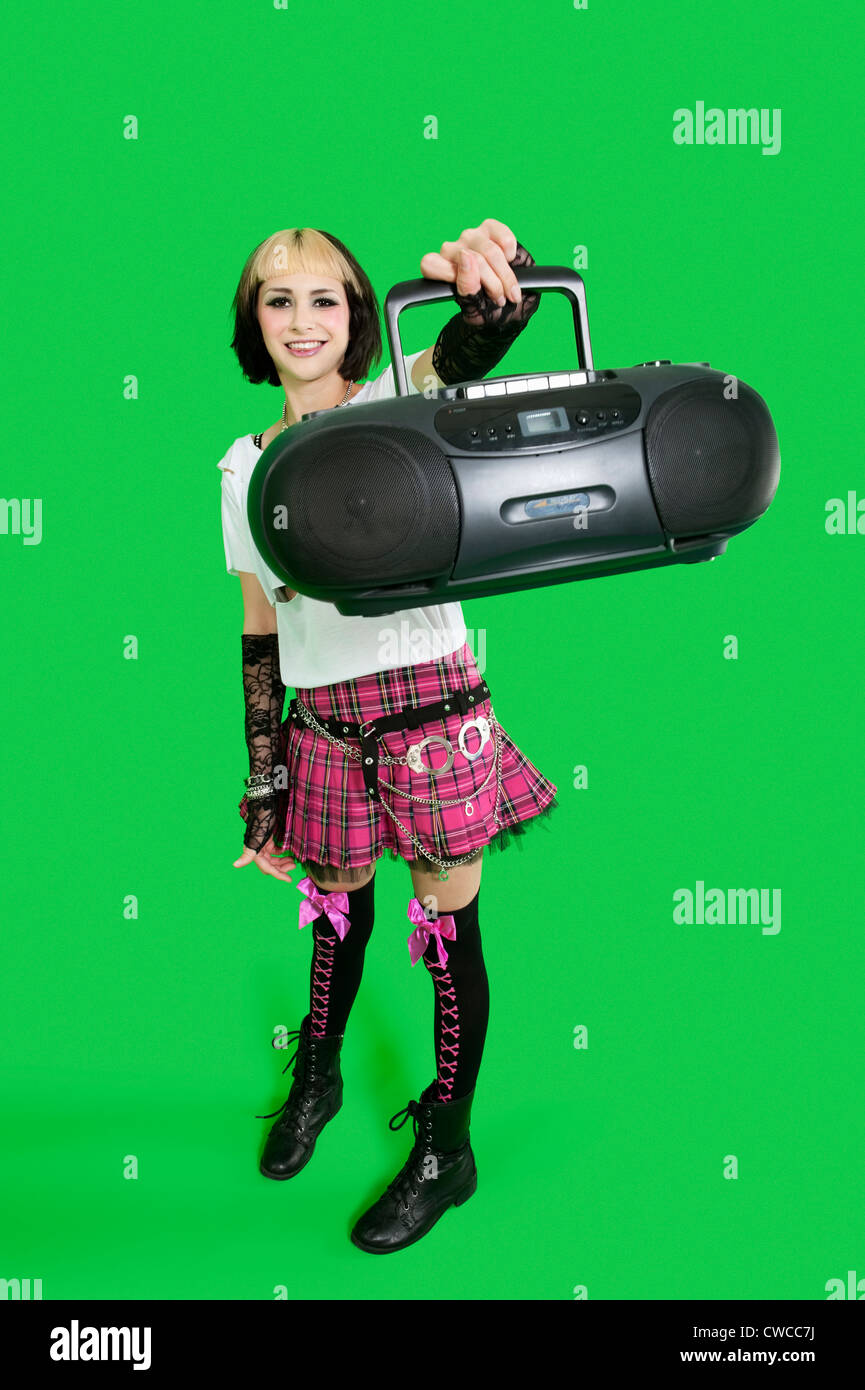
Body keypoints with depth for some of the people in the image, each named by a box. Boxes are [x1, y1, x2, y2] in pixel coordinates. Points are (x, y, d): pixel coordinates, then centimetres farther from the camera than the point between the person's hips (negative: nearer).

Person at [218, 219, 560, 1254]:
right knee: (338, 907, 18)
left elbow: (490, 330, -22)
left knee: (449, 928, 5)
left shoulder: (405, 406, -2)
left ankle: (446, 1149, 25)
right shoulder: (244, 467, 10)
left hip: (432, 711, -3)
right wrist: (261, 788, 11)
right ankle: (317, 1078, 46)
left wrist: (494, 259, -47)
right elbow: (259, 634, 11)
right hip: (324, 728, 4)